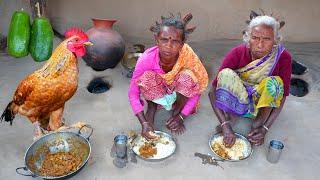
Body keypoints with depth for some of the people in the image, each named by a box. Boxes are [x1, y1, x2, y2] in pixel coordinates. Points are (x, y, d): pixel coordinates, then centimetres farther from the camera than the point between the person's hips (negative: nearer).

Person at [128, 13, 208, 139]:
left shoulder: (189, 57, -28)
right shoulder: (147, 59, -30)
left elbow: (195, 91, -16)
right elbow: (133, 93, -23)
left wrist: (181, 116, -24)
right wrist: (144, 123, -33)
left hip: (178, 94, 1)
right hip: (156, 95, 0)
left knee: (187, 76, -31)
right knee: (147, 77, -32)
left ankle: (177, 111, -3)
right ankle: (151, 108, 0)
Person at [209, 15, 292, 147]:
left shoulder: (283, 57, -18)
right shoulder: (237, 53, -20)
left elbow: (282, 97, -14)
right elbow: (213, 90, -24)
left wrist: (264, 128, -26)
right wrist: (225, 125, -33)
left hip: (263, 106, 1)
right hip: (236, 102, 0)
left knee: (274, 83, -31)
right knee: (226, 74, -29)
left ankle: (258, 124, -15)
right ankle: (230, 118, -17)